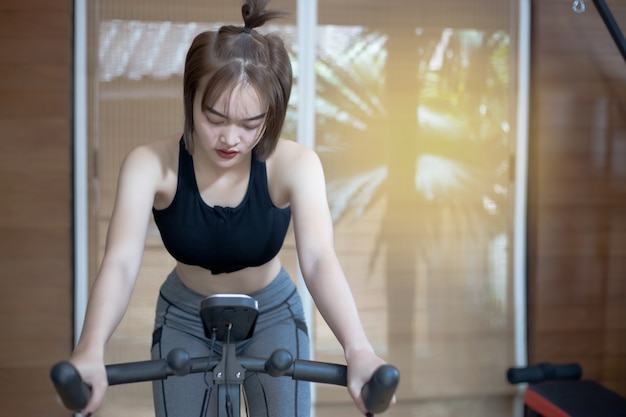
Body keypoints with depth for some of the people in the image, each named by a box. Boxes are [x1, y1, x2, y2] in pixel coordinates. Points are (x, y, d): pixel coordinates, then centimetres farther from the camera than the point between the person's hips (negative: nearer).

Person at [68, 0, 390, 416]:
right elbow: (121, 262, -38)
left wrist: (358, 349, -57)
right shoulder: (151, 165, -26)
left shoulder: (295, 165, -26)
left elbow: (319, 259, -39)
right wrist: (90, 351, -58)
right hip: (185, 320, 1)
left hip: (273, 315, 0)